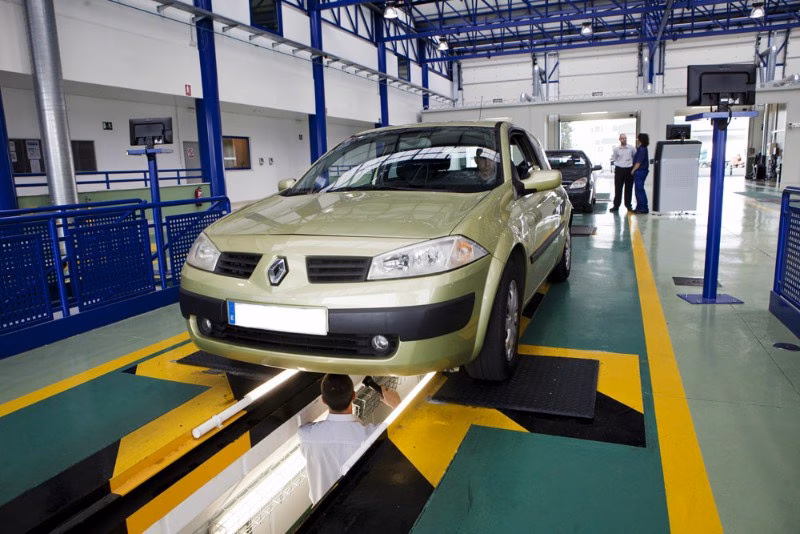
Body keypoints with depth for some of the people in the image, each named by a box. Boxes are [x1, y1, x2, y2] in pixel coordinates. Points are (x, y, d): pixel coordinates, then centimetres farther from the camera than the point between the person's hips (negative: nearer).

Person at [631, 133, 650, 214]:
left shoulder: (642, 149, -17)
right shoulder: (640, 149, 13)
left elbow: (638, 162, -17)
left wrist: (633, 170, -11)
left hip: (640, 171, -10)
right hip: (639, 171, 10)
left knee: (639, 190, -7)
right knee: (638, 190, 14)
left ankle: (644, 208, -3)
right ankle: (639, 207, 21)